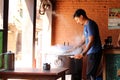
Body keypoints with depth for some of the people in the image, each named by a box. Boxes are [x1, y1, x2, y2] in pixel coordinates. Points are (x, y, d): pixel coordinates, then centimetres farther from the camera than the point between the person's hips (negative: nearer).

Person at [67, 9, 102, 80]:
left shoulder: (90, 24, -15)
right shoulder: (85, 25, 16)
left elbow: (91, 41, -22)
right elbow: (83, 40, 25)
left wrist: (82, 54, -24)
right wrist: (73, 49, 27)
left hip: (94, 53, -9)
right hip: (91, 52, 9)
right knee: (90, 74, 8)